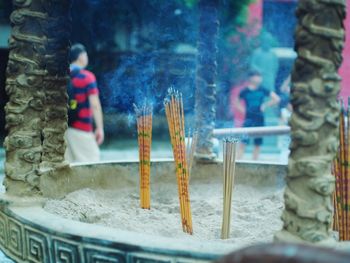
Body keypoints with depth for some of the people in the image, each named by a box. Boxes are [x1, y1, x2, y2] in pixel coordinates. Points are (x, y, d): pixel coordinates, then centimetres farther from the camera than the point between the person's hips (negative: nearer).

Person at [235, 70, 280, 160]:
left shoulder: (262, 90, 1)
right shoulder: (245, 91, -2)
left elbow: (276, 99, 4)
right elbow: (237, 102, 12)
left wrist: (265, 105, -1)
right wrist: (242, 109, -2)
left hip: (259, 119, 2)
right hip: (249, 118, -2)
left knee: (257, 144, 6)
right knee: (243, 142, -13)